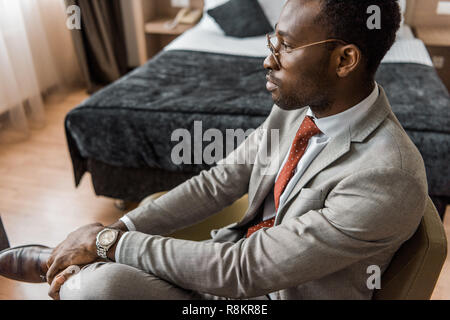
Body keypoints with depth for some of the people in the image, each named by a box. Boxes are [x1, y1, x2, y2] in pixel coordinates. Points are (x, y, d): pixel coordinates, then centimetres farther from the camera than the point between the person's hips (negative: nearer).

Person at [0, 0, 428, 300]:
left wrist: (109, 242, -20)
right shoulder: (296, 105, -5)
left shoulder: (387, 183, -30)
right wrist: (115, 231, -11)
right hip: (244, 257, 6)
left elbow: (241, 269, -29)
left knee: (99, 285, -23)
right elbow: (216, 184, -2)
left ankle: (56, 263, 8)